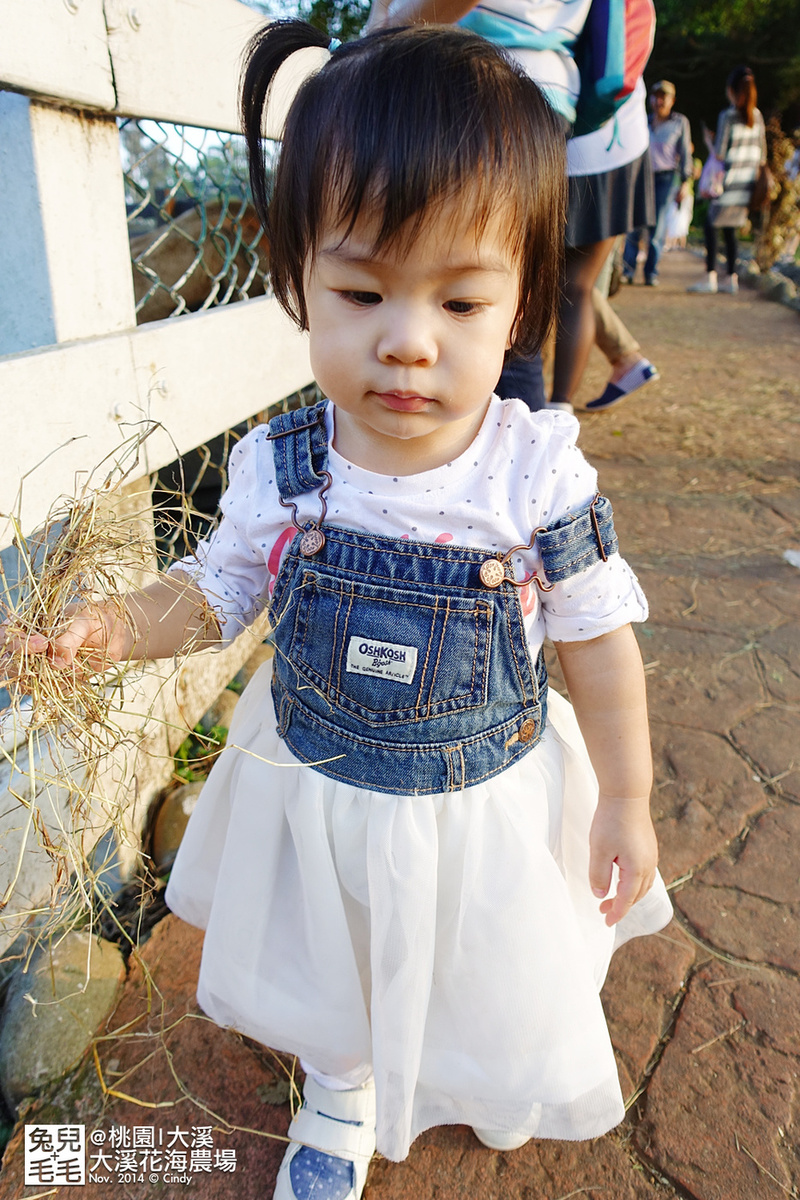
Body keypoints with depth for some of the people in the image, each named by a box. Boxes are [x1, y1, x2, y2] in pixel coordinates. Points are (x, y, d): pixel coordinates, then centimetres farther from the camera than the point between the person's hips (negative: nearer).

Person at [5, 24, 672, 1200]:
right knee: (332, 973, 29)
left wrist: (626, 802, -3)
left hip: (488, 804, -1)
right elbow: (217, 591, -2)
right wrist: (119, 627, -21)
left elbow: (598, 639, -11)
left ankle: (484, 1082, 66)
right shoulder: (279, 472, -19)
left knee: (489, 978, 27)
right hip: (318, 795, 2)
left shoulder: (542, 474, -23)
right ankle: (339, 1094, 64)